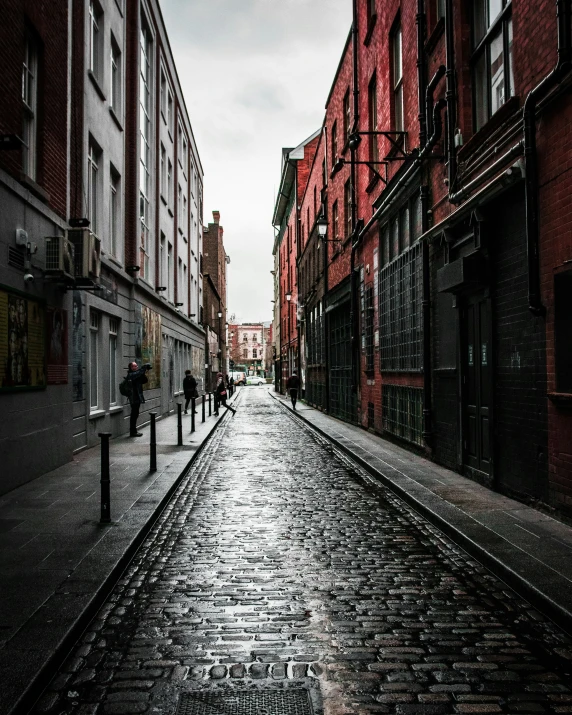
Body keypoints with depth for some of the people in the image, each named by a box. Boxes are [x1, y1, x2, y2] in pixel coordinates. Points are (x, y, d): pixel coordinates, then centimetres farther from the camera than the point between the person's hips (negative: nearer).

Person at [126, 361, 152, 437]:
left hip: (137, 398, 10)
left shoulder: (137, 375, 17)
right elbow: (139, 372, -27)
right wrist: (145, 366, -18)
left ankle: (133, 431, 19)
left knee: (135, 415, 13)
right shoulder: (131, 375, -12)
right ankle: (133, 432, -4)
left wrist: (144, 375, 0)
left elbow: (144, 381, 18)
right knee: (134, 415, -7)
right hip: (134, 398, -10)